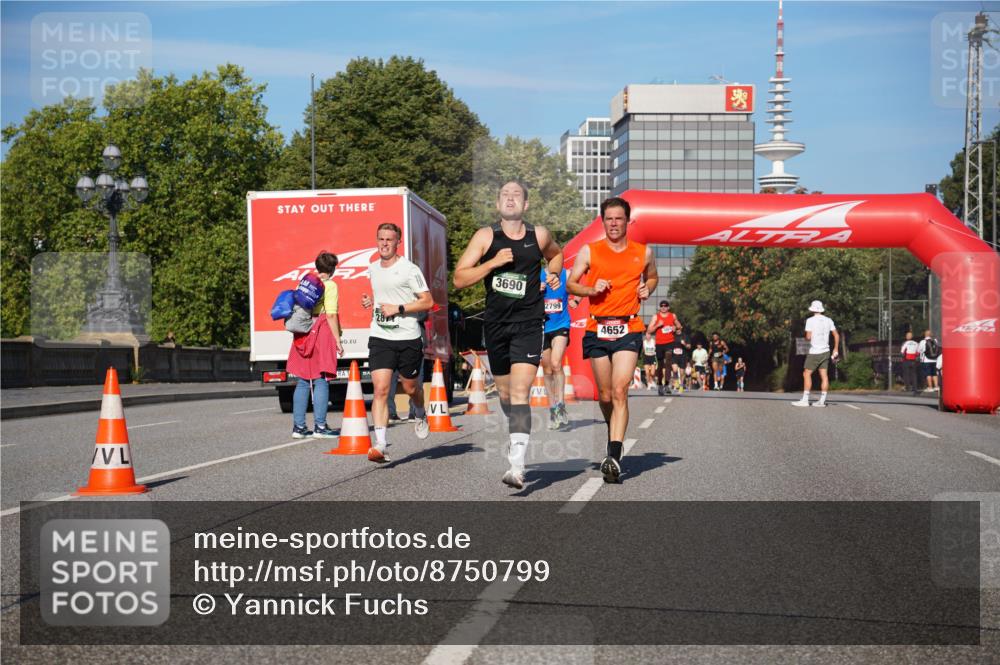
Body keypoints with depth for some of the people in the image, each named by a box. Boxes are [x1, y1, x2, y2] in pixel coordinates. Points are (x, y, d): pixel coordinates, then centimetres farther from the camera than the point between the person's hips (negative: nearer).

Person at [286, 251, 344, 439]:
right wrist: (338, 341, -8)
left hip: (303, 335, 6)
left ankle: (298, 426, 9)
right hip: (322, 333, -6)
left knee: (303, 381, 9)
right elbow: (331, 315, -11)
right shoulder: (330, 285, -4)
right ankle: (320, 426, -5)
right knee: (321, 381, -3)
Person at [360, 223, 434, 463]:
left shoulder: (409, 269, -8)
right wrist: (371, 301, 9)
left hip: (408, 337, -3)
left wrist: (398, 308, -17)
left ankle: (421, 416, 48)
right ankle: (380, 444, -16)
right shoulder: (373, 269, 11)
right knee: (380, 389, -11)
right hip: (380, 337, 3)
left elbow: (428, 302, -9)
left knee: (410, 387, 13)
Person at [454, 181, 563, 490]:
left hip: (529, 324, -2)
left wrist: (553, 273, 7)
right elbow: (459, 279, -5)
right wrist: (494, 262, -16)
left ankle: (517, 465, -24)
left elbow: (556, 254, 28)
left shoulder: (539, 235, 4)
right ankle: (515, 434, 47)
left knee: (520, 392, -17)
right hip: (495, 323, 2)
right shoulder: (486, 237, 0)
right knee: (504, 391, 16)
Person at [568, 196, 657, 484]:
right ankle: (615, 436, 36)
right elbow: (571, 284, 9)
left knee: (620, 391, -16)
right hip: (598, 329, 1)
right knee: (605, 396, 8)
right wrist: (592, 290, -10)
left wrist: (646, 289, 7)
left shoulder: (643, 252, 10)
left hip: (628, 330, -1)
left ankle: (614, 457, -22)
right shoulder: (589, 251, 6)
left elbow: (652, 277, 28)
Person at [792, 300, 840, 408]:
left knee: (807, 374, -1)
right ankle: (822, 401, 2)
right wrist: (835, 349, 16)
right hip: (825, 351, 5)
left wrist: (807, 336, 9)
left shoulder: (810, 320, -8)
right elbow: (837, 335, 9)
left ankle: (805, 400, -5)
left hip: (814, 352, -5)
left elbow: (808, 337, -14)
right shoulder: (828, 320, 7)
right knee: (823, 375, 4)